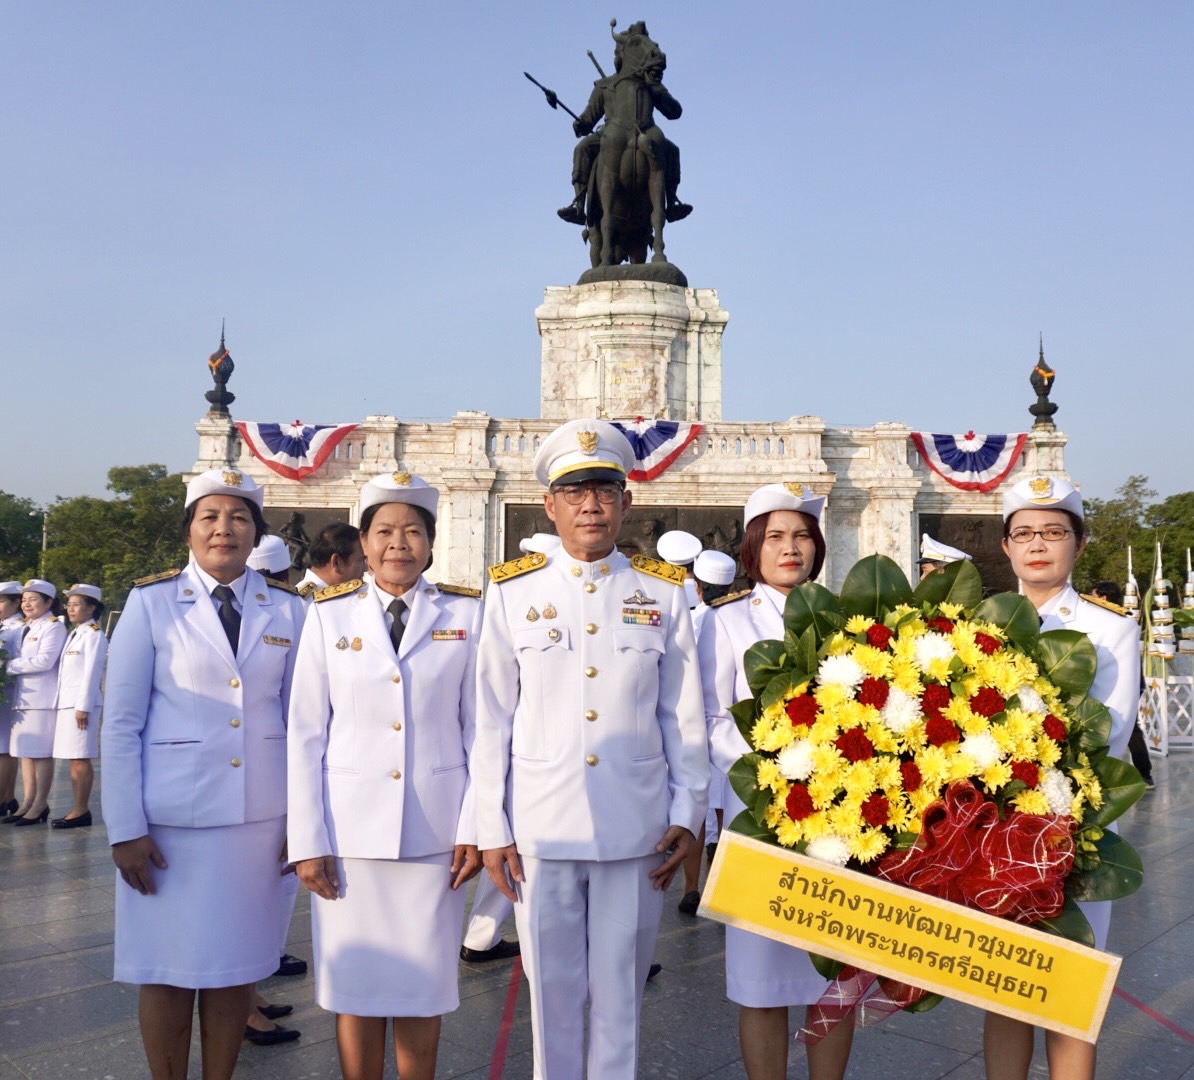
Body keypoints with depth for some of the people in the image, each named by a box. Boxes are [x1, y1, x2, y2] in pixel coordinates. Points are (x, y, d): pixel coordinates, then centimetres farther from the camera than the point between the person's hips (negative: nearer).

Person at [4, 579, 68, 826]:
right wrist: (11, 664, -3)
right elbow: (19, 659, 18)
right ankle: (27, 803, 13)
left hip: (43, 698, -8)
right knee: (25, 751, 8)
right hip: (23, 697, 8)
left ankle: (40, 805, 1)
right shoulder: (24, 629, 19)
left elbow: (44, 661, -18)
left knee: (41, 752, -4)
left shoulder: (54, 626, -7)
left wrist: (10, 665, -12)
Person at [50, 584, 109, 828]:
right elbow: (65, 671, 18)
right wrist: (64, 703, 11)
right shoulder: (74, 634, 20)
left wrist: (83, 706, -18)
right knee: (73, 759, 9)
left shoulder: (94, 635, -7)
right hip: (66, 702, 9)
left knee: (80, 758, -7)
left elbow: (91, 672, -13)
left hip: (81, 703, -9)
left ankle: (81, 811, -5)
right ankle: (78, 809, 13)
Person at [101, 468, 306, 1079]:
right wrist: (125, 828, -7)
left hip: (258, 817, 2)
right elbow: (120, 723, -3)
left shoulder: (286, 610, 3)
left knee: (236, 962, 11)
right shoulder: (150, 602, -3)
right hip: (171, 817, -2)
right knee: (167, 967, 8)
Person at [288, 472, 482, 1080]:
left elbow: (480, 729, 3)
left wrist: (474, 828, -2)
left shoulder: (466, 614, 3)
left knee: (422, 987, 8)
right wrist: (307, 841, -3)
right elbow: (306, 735, 1)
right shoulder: (329, 615, 3)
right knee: (355, 988, 8)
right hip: (350, 830, 0)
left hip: (434, 832, 0)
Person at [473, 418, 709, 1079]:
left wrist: (687, 816, 1)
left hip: (636, 828, 0)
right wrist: (492, 829, 0)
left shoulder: (663, 594, 2)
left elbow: (684, 718, 4)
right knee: (551, 993, 13)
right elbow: (492, 721, 1)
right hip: (541, 827, 0)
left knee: (619, 994, 12)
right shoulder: (513, 594, 0)